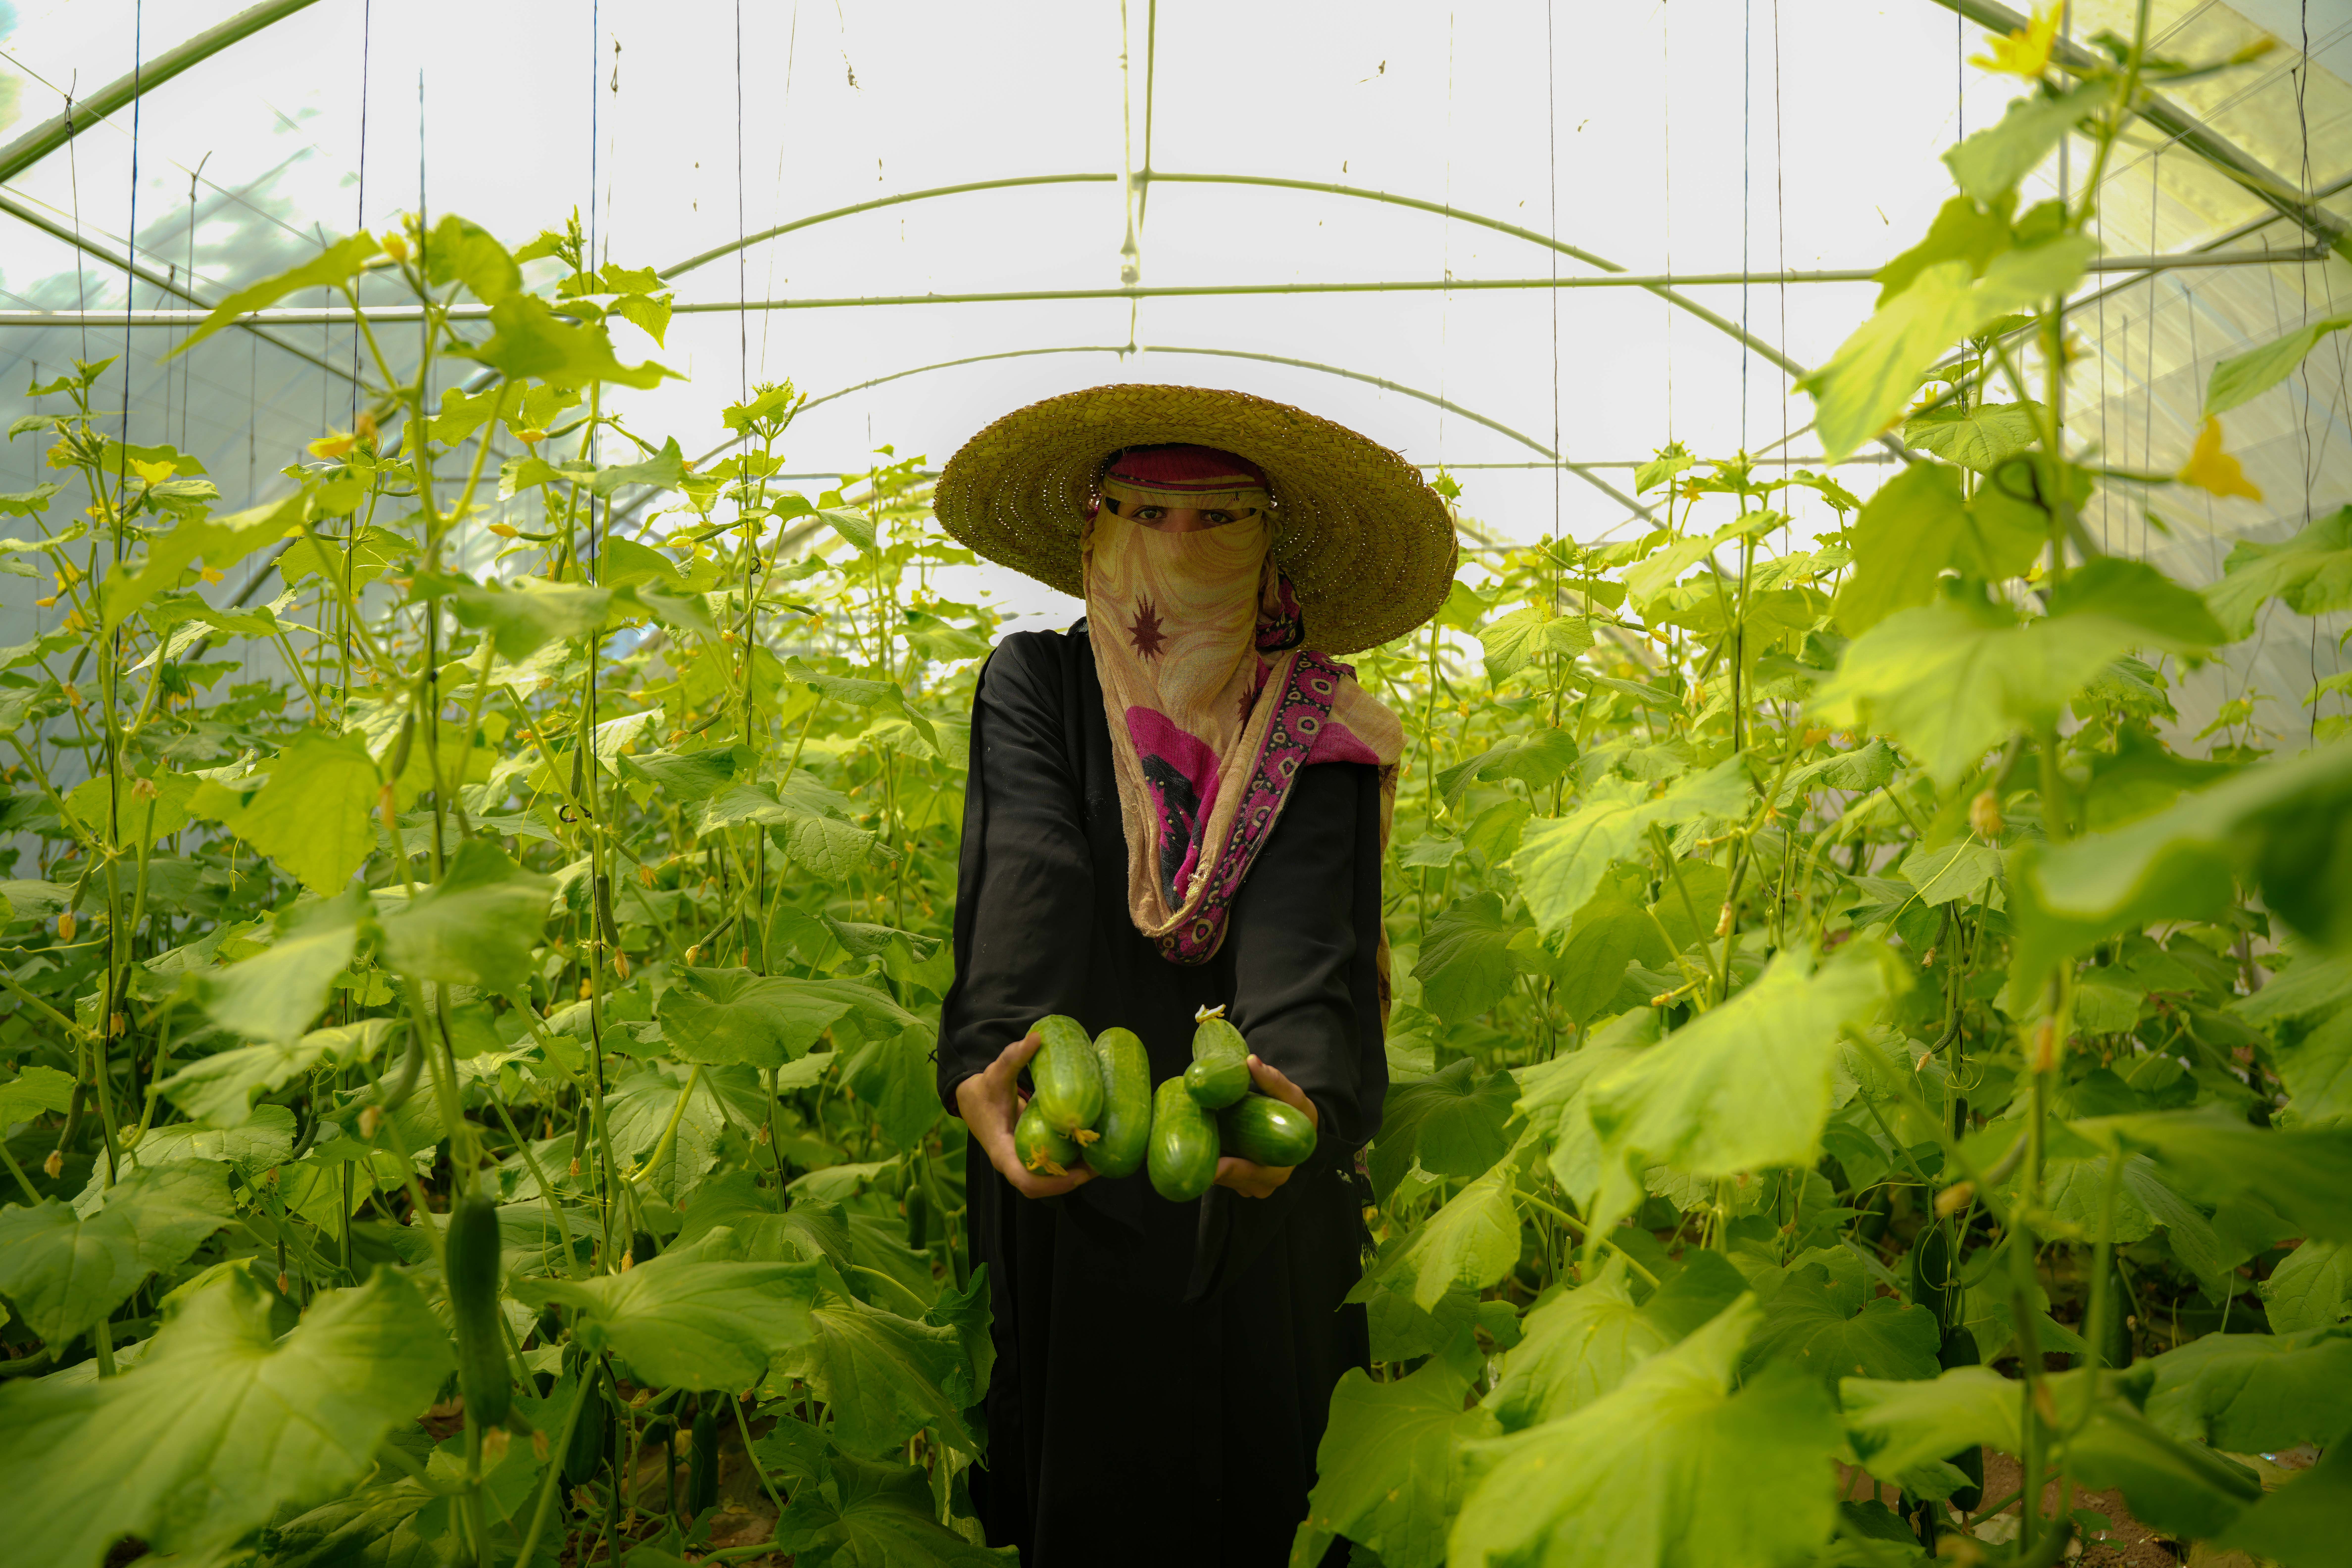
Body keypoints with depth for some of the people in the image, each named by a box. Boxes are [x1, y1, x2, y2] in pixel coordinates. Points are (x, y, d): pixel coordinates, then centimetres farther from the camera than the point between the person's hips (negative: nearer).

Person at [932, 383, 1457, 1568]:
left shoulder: (1316, 732, -2)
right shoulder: (1035, 686, -2)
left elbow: (1303, 934, -18)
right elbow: (1030, 888, -18)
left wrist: (1298, 1097, -39)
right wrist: (987, 1068, -37)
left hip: (1249, 1185, 1)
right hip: (1068, 1182, 0)